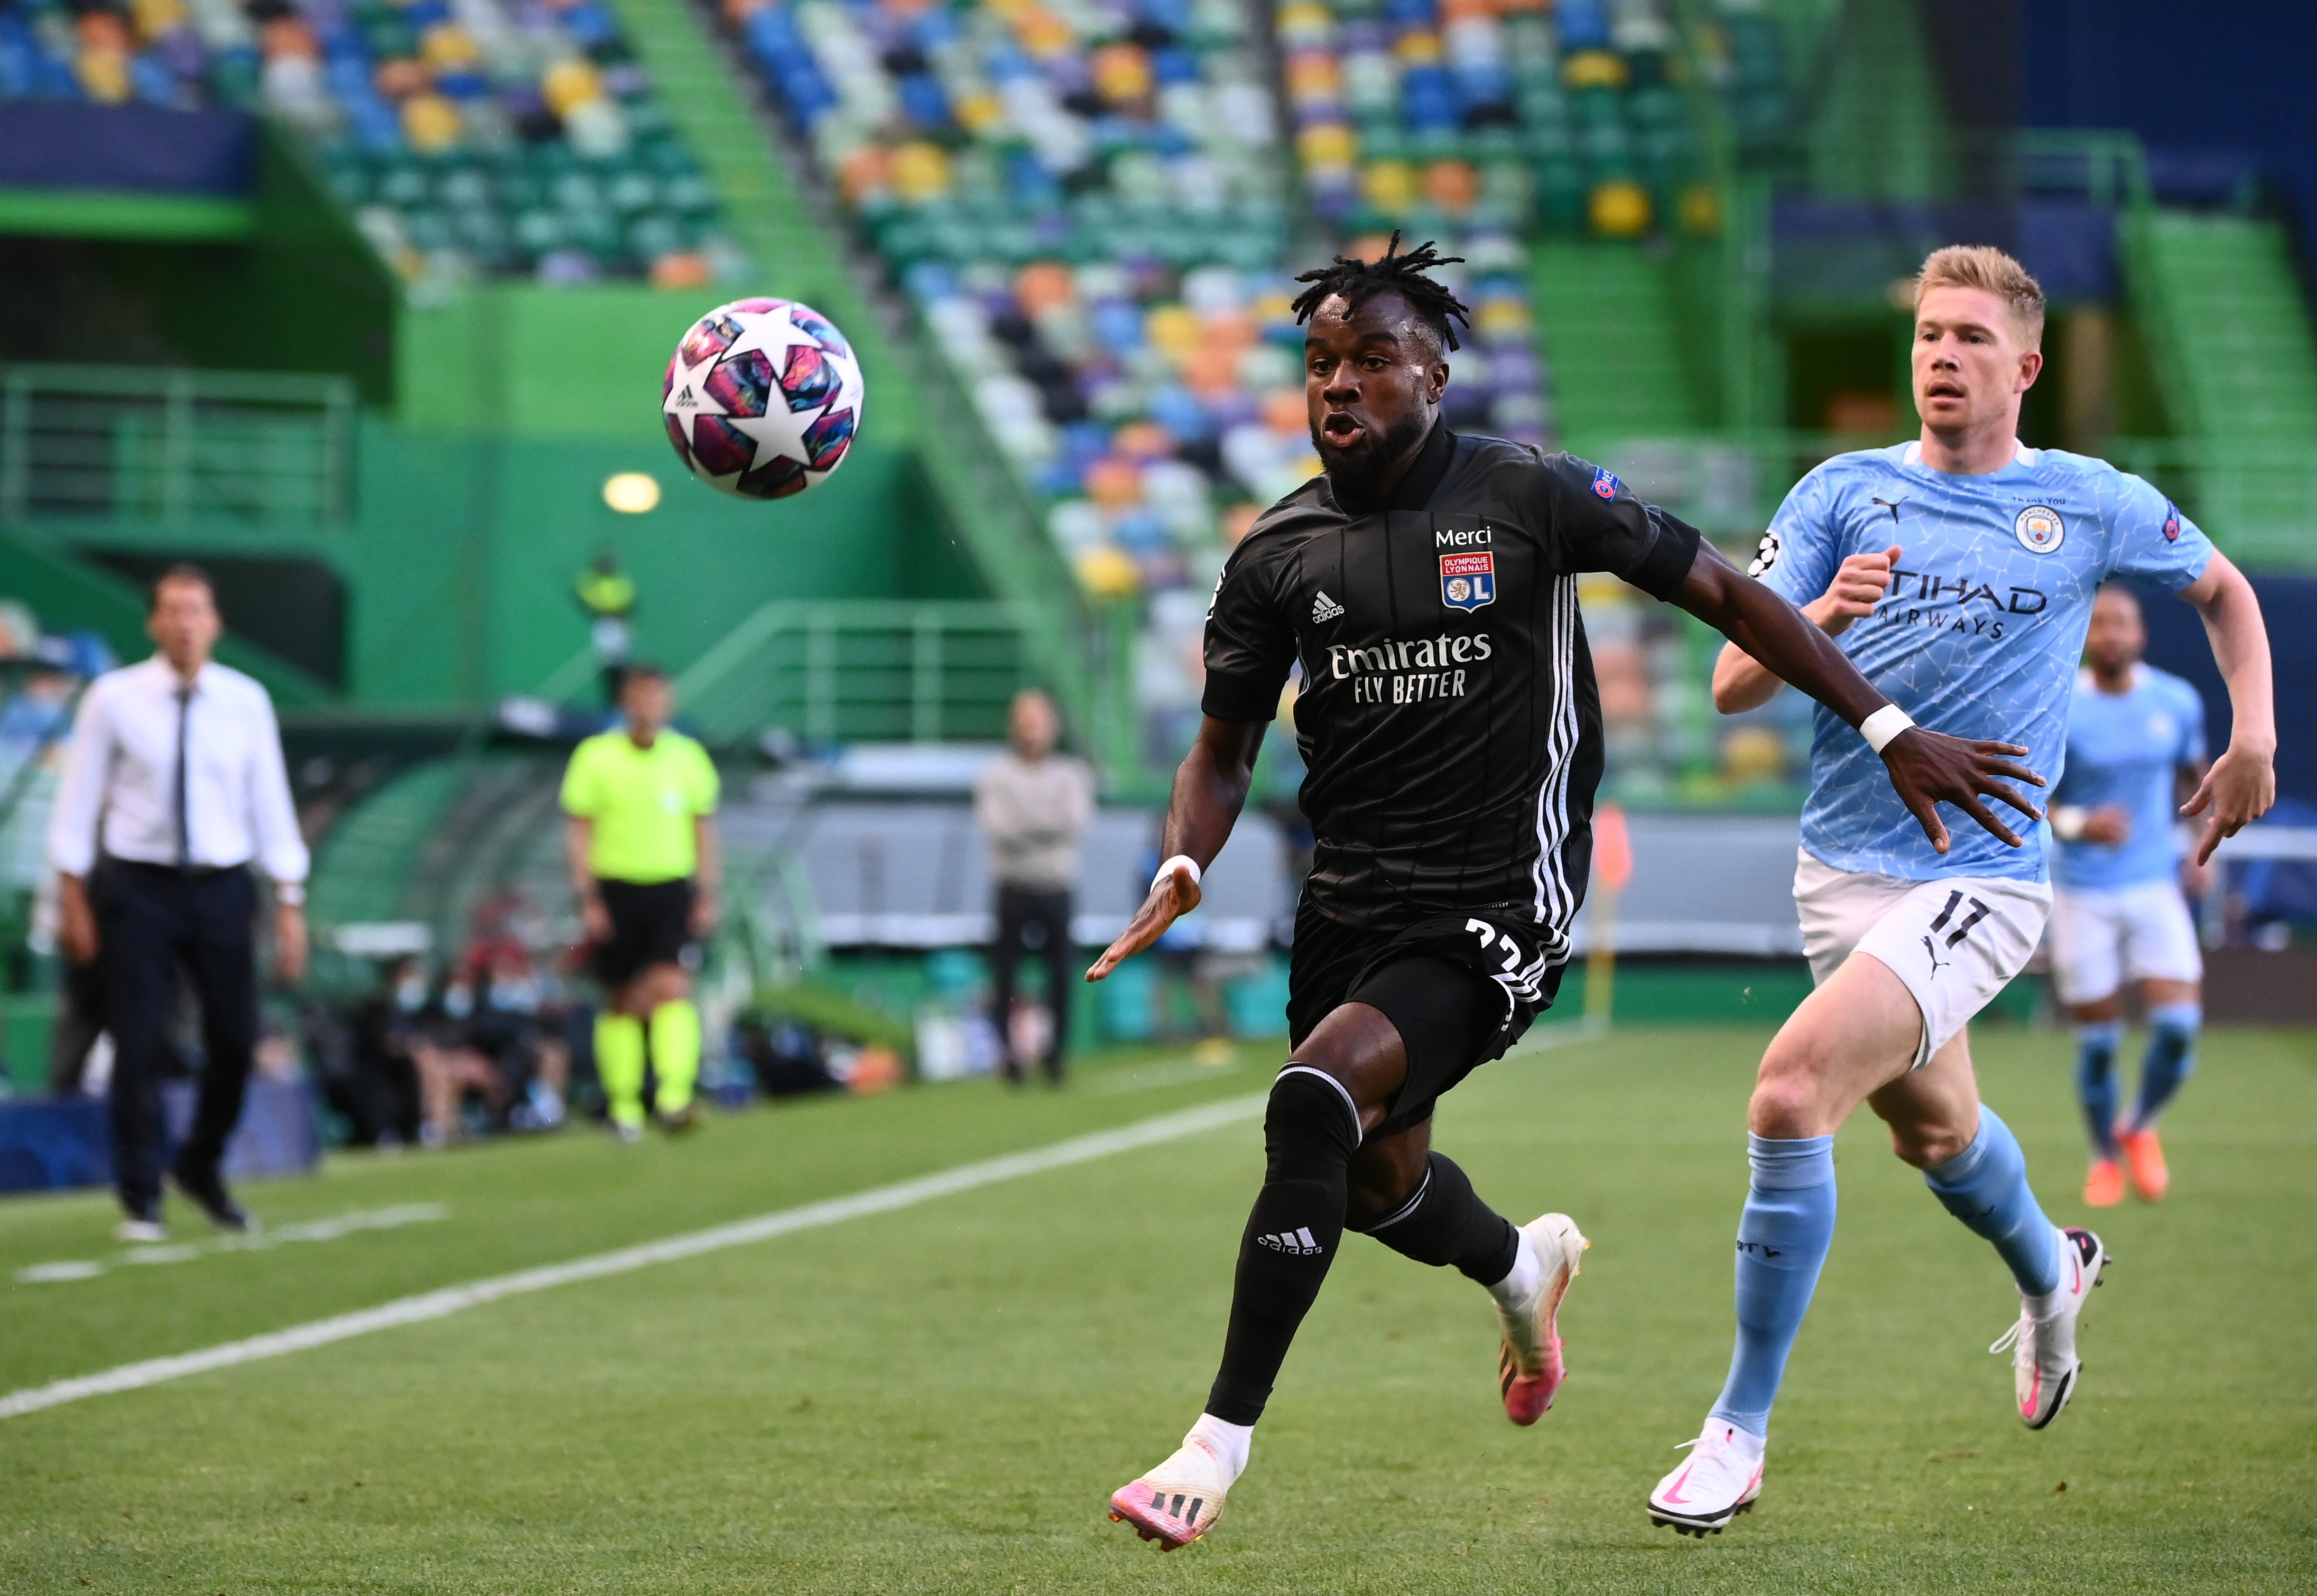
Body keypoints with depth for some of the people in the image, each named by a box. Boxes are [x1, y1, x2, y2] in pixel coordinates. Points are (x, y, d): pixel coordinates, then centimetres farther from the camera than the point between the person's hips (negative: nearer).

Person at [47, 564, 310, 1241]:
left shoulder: (245, 702, 1)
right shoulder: (114, 698, -4)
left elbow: (270, 803, 4)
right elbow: (79, 797, 1)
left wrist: (290, 903, 2)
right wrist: (73, 897, -1)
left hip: (222, 887, 2)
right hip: (139, 884, -2)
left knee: (235, 1038, 3)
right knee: (138, 1045, -2)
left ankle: (202, 1166, 29)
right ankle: (141, 1200, 10)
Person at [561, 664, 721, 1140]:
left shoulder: (688, 757, 5)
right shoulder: (595, 757, -2)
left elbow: (703, 828, 13)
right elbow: (578, 832, 0)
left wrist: (707, 896, 7)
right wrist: (588, 899, -7)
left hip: (671, 891, 1)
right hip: (615, 888, -1)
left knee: (673, 988, -17)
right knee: (621, 1003, 5)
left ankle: (675, 1098, -25)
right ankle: (623, 1106, 16)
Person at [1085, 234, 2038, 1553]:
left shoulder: (1528, 495, -8)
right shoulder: (1281, 553, 3)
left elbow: (1726, 594, 0)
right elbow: (1225, 749, 13)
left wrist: (1892, 732, -1)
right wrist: (1183, 870, -9)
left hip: (1495, 909, -6)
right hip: (1351, 901, 6)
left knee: (1316, 1098, -26)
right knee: (1377, 1177, 17)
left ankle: (1221, 1445, -20)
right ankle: (1523, 1267, 56)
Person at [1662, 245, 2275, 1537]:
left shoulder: (2097, 506, 0)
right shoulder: (1844, 495, 2)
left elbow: (2224, 588, 19)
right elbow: (1733, 686, -3)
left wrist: (2254, 740, 8)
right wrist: (1819, 622, -22)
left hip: (1981, 878, -4)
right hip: (1843, 871, 4)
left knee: (1791, 1094, -23)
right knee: (1934, 1131, 21)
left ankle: (1741, 1432, -13)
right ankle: (2052, 1274, 57)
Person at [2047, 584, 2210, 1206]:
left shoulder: (2177, 701, 1)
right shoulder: (2059, 712, -11)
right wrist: (2075, 823, -29)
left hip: (2155, 887, 2)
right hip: (2083, 895, -2)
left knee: (2178, 1025, -11)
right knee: (2097, 1040, 0)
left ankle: (2142, 1130, 18)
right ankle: (2105, 1156, 25)